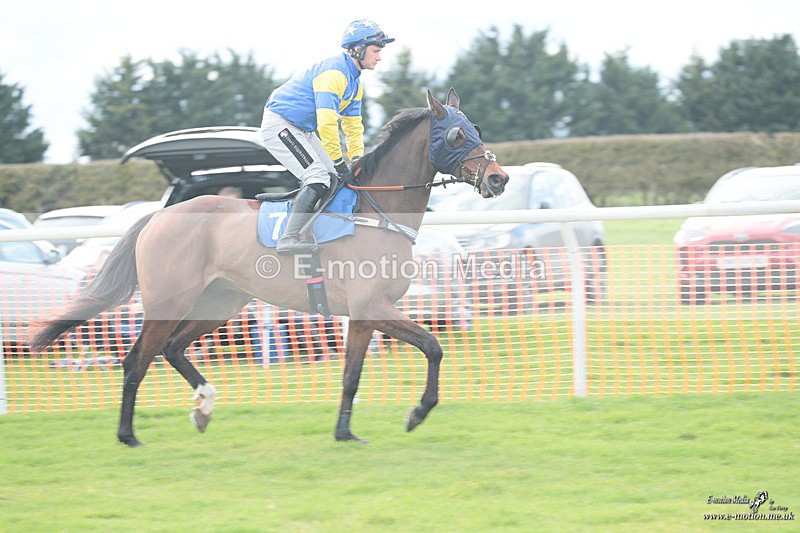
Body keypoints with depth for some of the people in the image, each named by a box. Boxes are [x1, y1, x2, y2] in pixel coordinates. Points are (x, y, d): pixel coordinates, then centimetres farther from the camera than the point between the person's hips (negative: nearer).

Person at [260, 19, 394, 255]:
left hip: (302, 130, 10)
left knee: (336, 178, 5)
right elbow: (327, 123, -29)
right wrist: (340, 164, -25)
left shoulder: (355, 82, 11)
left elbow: (353, 126, 16)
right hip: (279, 124, -10)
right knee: (318, 178, -22)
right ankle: (289, 239, -28)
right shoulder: (333, 73, -23)